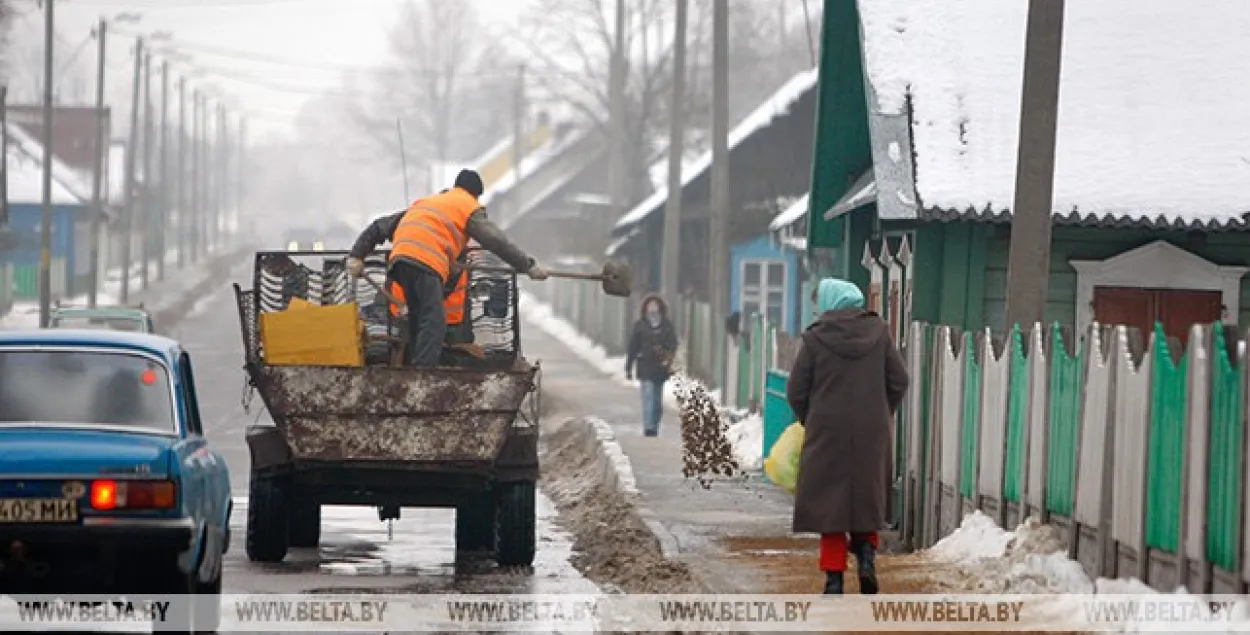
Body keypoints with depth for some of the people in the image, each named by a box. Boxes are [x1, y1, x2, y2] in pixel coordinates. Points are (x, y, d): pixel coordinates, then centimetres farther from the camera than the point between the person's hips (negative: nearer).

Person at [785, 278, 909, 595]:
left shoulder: (816, 337, -8)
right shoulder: (878, 331, 0)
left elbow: (796, 391, -4)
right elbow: (899, 382, 2)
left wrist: (811, 422, 12)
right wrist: (881, 417, 14)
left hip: (827, 434, -2)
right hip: (872, 434, 2)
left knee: (829, 501, 5)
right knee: (867, 498, 19)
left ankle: (834, 578, 1)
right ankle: (867, 556, -1)